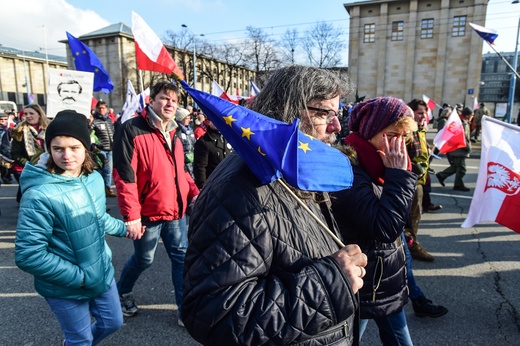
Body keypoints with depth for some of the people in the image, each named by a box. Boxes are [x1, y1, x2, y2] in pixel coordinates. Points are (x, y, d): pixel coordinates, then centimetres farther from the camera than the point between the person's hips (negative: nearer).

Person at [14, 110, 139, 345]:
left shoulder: (94, 178, -7)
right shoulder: (40, 194, -28)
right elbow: (28, 255, -25)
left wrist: (123, 228, 20)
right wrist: (78, 277, -21)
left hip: (102, 272, 6)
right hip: (66, 288, -6)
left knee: (113, 323, 25)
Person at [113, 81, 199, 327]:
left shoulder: (174, 133, 10)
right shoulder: (132, 130, -14)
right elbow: (124, 175, -19)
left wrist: (194, 193, 5)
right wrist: (131, 215, -20)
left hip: (176, 210, 6)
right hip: (148, 212, -6)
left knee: (181, 257, 9)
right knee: (144, 259, 13)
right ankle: (122, 292, 45)